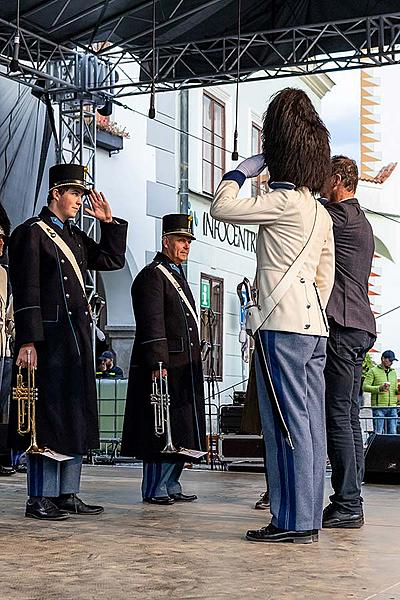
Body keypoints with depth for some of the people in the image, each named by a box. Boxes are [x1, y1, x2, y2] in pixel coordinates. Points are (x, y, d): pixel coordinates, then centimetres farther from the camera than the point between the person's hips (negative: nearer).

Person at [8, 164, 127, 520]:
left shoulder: (74, 236, 18)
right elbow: (26, 292, -13)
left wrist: (108, 222, 14)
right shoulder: (32, 233, -6)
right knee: (47, 414, -6)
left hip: (78, 337, 9)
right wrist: (28, 341, -20)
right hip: (49, 337, -9)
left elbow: (113, 260, 25)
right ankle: (39, 498, 1)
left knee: (76, 415, 10)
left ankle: (67, 494, 17)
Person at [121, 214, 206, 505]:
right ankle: (155, 490, 4)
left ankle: (171, 486, 20)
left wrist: (193, 362, 21)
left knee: (181, 430, 12)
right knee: (161, 431, -5)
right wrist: (158, 363, -24)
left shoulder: (178, 276, 21)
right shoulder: (152, 275, -9)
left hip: (185, 368, 10)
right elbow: (152, 324, -18)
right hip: (164, 366, -10)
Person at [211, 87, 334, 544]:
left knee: (287, 423, -7)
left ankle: (292, 521, -5)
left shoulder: (285, 202, -9)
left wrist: (242, 170, 5)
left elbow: (221, 208, -9)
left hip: (282, 325, -9)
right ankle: (307, 520, 11)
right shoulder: (320, 212, 18)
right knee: (310, 424, 7)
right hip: (314, 325, 9)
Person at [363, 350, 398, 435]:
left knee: (393, 433, 1)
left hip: (392, 407, 5)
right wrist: (379, 388, -19)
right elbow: (365, 387, -6)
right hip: (379, 406, -5)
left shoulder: (393, 372, 21)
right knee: (378, 433, -7)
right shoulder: (373, 371, 2)